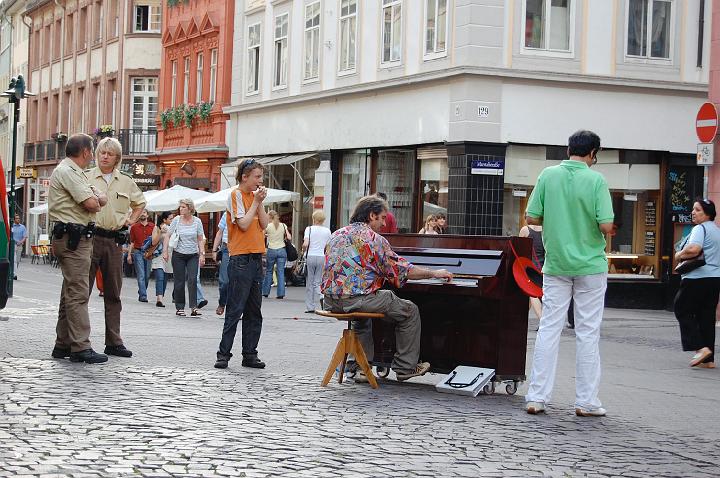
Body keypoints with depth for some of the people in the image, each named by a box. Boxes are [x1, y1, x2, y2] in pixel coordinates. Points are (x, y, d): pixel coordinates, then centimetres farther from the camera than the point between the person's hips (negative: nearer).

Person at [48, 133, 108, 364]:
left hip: (77, 238, 11)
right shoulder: (67, 171, -12)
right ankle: (81, 347, -15)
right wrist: (96, 198, 3)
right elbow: (91, 204, -19)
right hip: (73, 238, -11)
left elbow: (100, 200, 17)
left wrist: (97, 198, -6)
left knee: (71, 292, 13)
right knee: (78, 294, -13)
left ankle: (63, 345, 17)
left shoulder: (73, 172, 22)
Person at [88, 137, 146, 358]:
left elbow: (140, 202, 29)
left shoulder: (126, 182, 13)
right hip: (90, 237, -4)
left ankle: (114, 342, 13)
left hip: (114, 240, 4)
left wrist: (131, 220, 16)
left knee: (113, 293, 8)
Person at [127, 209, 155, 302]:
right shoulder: (134, 227, 7)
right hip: (138, 252, -2)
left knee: (147, 276, 5)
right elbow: (132, 242, 8)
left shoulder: (153, 226, 8)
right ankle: (143, 296, -12)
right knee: (141, 276, -9)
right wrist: (129, 254, 2)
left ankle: (141, 294, 21)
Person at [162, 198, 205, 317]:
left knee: (192, 279, -13)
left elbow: (200, 240, 5)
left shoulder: (197, 221, 1)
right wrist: (165, 251, -7)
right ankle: (179, 308, 9)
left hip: (193, 255, 0)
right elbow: (168, 236, 1)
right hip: (178, 254, 0)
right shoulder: (176, 220, 0)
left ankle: (193, 307, -15)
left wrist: (202, 254, -2)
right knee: (179, 282, 1)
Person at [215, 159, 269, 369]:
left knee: (254, 311, 8)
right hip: (241, 260, -7)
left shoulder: (255, 196, 15)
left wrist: (260, 202, 0)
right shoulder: (236, 195, -6)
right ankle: (224, 354, -3)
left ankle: (250, 354, 12)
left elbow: (264, 224, 9)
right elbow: (243, 224, -15)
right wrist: (256, 201, -9)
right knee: (235, 310, -7)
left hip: (256, 259, 7)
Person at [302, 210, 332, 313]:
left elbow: (305, 244, -12)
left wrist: (303, 251, 6)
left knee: (309, 283, 7)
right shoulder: (327, 231, 7)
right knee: (318, 282, 8)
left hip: (310, 257, -2)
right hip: (322, 257, 2)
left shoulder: (309, 229, -2)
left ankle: (310, 307, 9)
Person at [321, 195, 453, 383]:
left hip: (331, 301, 8)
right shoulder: (374, 239, -7)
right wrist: (434, 274, 4)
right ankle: (405, 367, 15)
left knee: (362, 316, 39)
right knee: (410, 311, 10)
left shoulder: (336, 235, 15)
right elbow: (403, 270, -8)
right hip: (357, 300, -8)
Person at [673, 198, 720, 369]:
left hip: (698, 278, -9)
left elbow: (694, 249, -26)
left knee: (683, 311, 1)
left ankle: (701, 348, -10)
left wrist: (679, 254, -8)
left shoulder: (700, 229, -10)